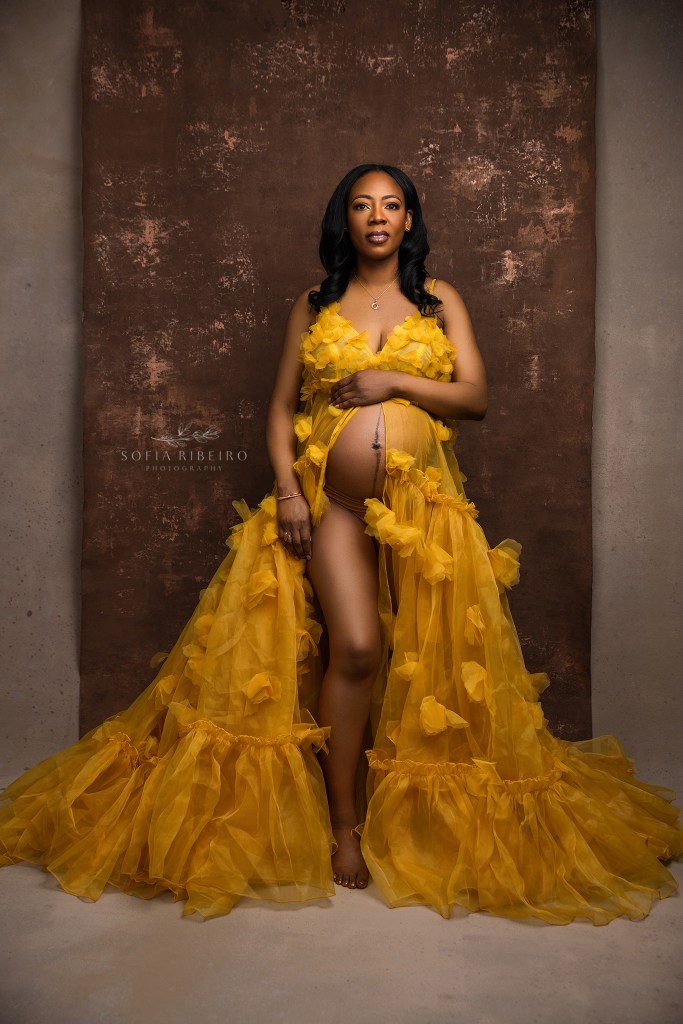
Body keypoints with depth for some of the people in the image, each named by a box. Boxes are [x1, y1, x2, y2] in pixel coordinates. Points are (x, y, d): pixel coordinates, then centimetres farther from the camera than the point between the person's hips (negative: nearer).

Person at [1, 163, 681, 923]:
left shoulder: (439, 300, 11)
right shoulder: (314, 305, 11)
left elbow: (475, 397, 3)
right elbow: (281, 407, 8)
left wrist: (394, 381, -10)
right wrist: (286, 489, -5)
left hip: (422, 504, 1)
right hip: (333, 503, -1)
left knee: (424, 659, 5)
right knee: (354, 648, -14)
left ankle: (422, 816, 25)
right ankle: (343, 824, 3)